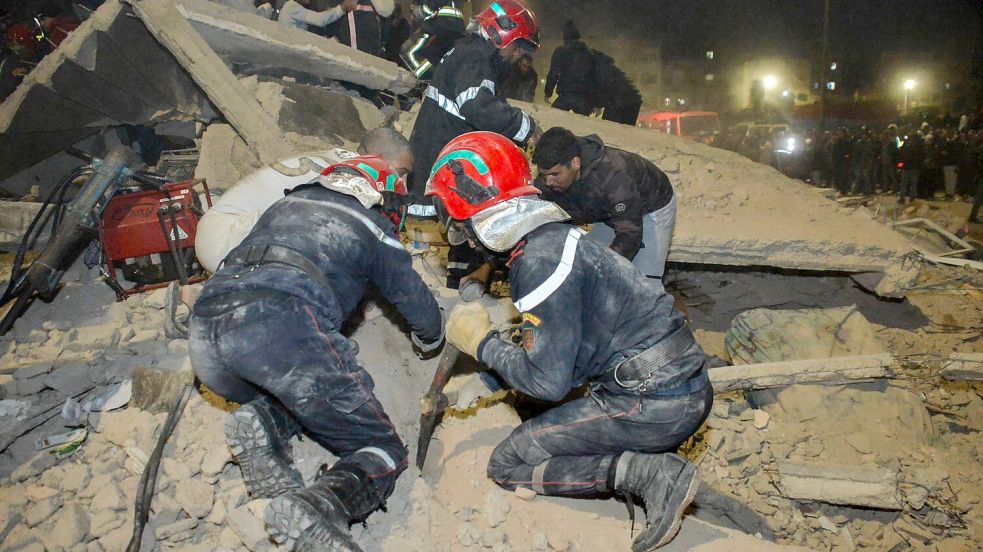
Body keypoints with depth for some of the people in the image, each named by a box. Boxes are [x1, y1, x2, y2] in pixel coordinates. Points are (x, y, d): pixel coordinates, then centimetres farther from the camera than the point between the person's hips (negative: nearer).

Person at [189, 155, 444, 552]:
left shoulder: (286, 203, 32)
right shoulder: (374, 229, 20)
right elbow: (420, 307, 25)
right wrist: (430, 341, 49)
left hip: (203, 336, 6)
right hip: (282, 324, -6)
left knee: (310, 389, 31)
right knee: (384, 455, 4)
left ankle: (263, 422, -1)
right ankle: (318, 505, -27)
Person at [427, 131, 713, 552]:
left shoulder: (539, 261, -19)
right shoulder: (556, 235, 10)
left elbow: (547, 380, -19)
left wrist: (481, 343, -5)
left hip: (652, 406, -10)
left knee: (507, 465, 2)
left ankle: (647, 473, -9)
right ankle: (651, 457, 10)